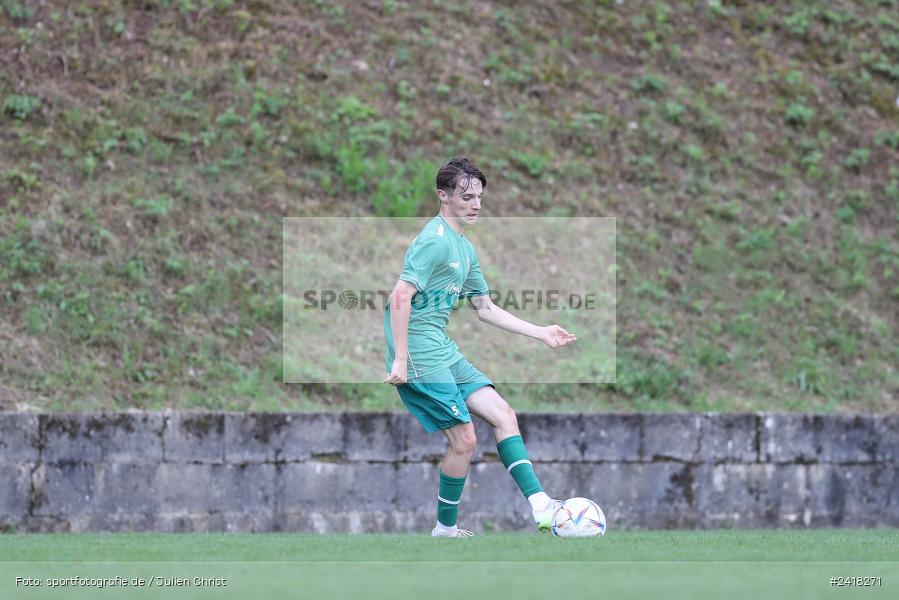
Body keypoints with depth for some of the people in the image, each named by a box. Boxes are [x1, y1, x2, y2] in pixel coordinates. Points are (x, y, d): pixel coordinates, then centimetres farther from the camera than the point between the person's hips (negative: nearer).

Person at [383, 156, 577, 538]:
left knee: (504, 415, 3)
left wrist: (540, 333, 23)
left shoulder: (465, 248, 17)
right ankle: (445, 530, 6)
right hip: (419, 352, -10)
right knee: (464, 439, -8)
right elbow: (400, 296, -22)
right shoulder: (434, 240, -14)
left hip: (444, 350, 10)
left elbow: (485, 308, 26)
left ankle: (540, 506, -1)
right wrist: (400, 359, -26)